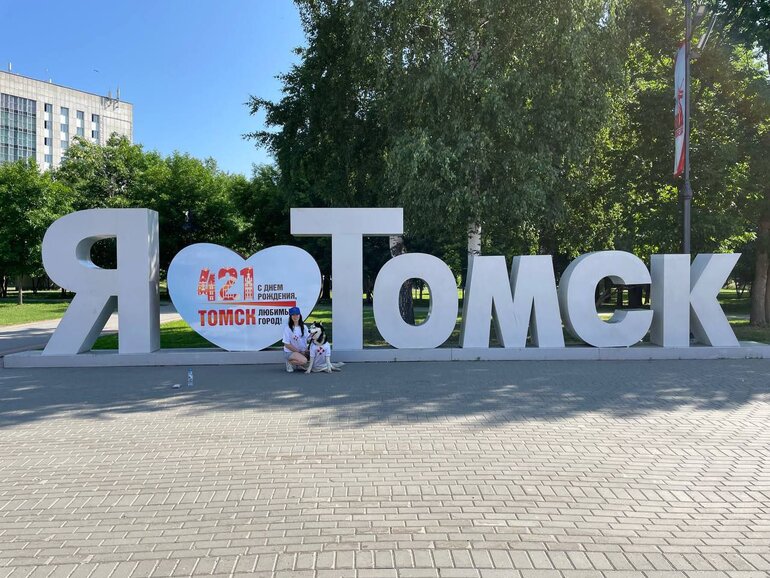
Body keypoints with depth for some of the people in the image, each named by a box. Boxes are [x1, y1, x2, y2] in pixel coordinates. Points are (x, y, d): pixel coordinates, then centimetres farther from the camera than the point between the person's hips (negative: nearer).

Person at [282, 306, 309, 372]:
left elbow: (307, 340, 10)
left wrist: (306, 351, -9)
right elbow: (287, 344, -12)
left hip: (303, 351, 7)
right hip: (290, 352, -7)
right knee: (303, 360, -32)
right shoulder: (287, 328, -12)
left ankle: (297, 363, 9)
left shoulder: (303, 327, 7)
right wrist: (299, 352, -13)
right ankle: (289, 362, -3)